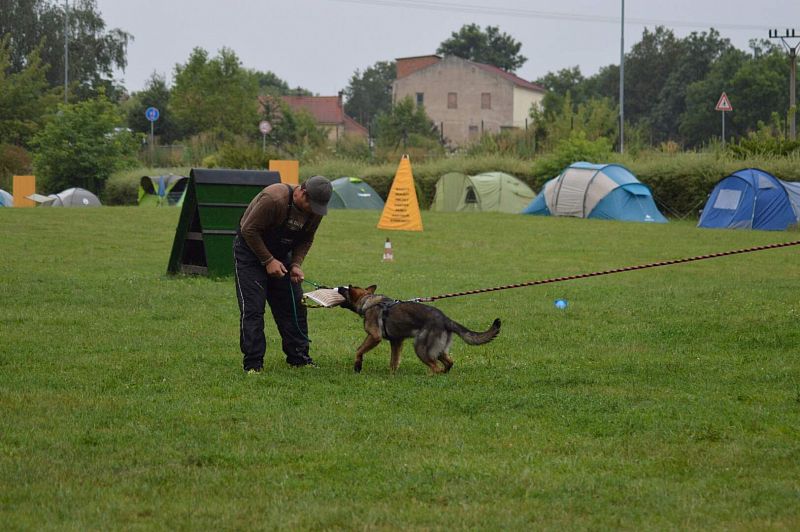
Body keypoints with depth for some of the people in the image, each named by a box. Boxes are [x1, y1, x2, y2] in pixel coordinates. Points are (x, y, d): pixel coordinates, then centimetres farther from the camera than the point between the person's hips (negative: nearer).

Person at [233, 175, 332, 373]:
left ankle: (299, 357, 15)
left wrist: (296, 264, -12)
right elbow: (249, 230, -26)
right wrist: (268, 261, -24)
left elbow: (306, 240, 5)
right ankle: (252, 364, -9)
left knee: (293, 305, 5)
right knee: (252, 307, -11)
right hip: (251, 251, -7)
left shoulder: (315, 211, -10)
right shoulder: (273, 199, -33)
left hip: (280, 254, 7)